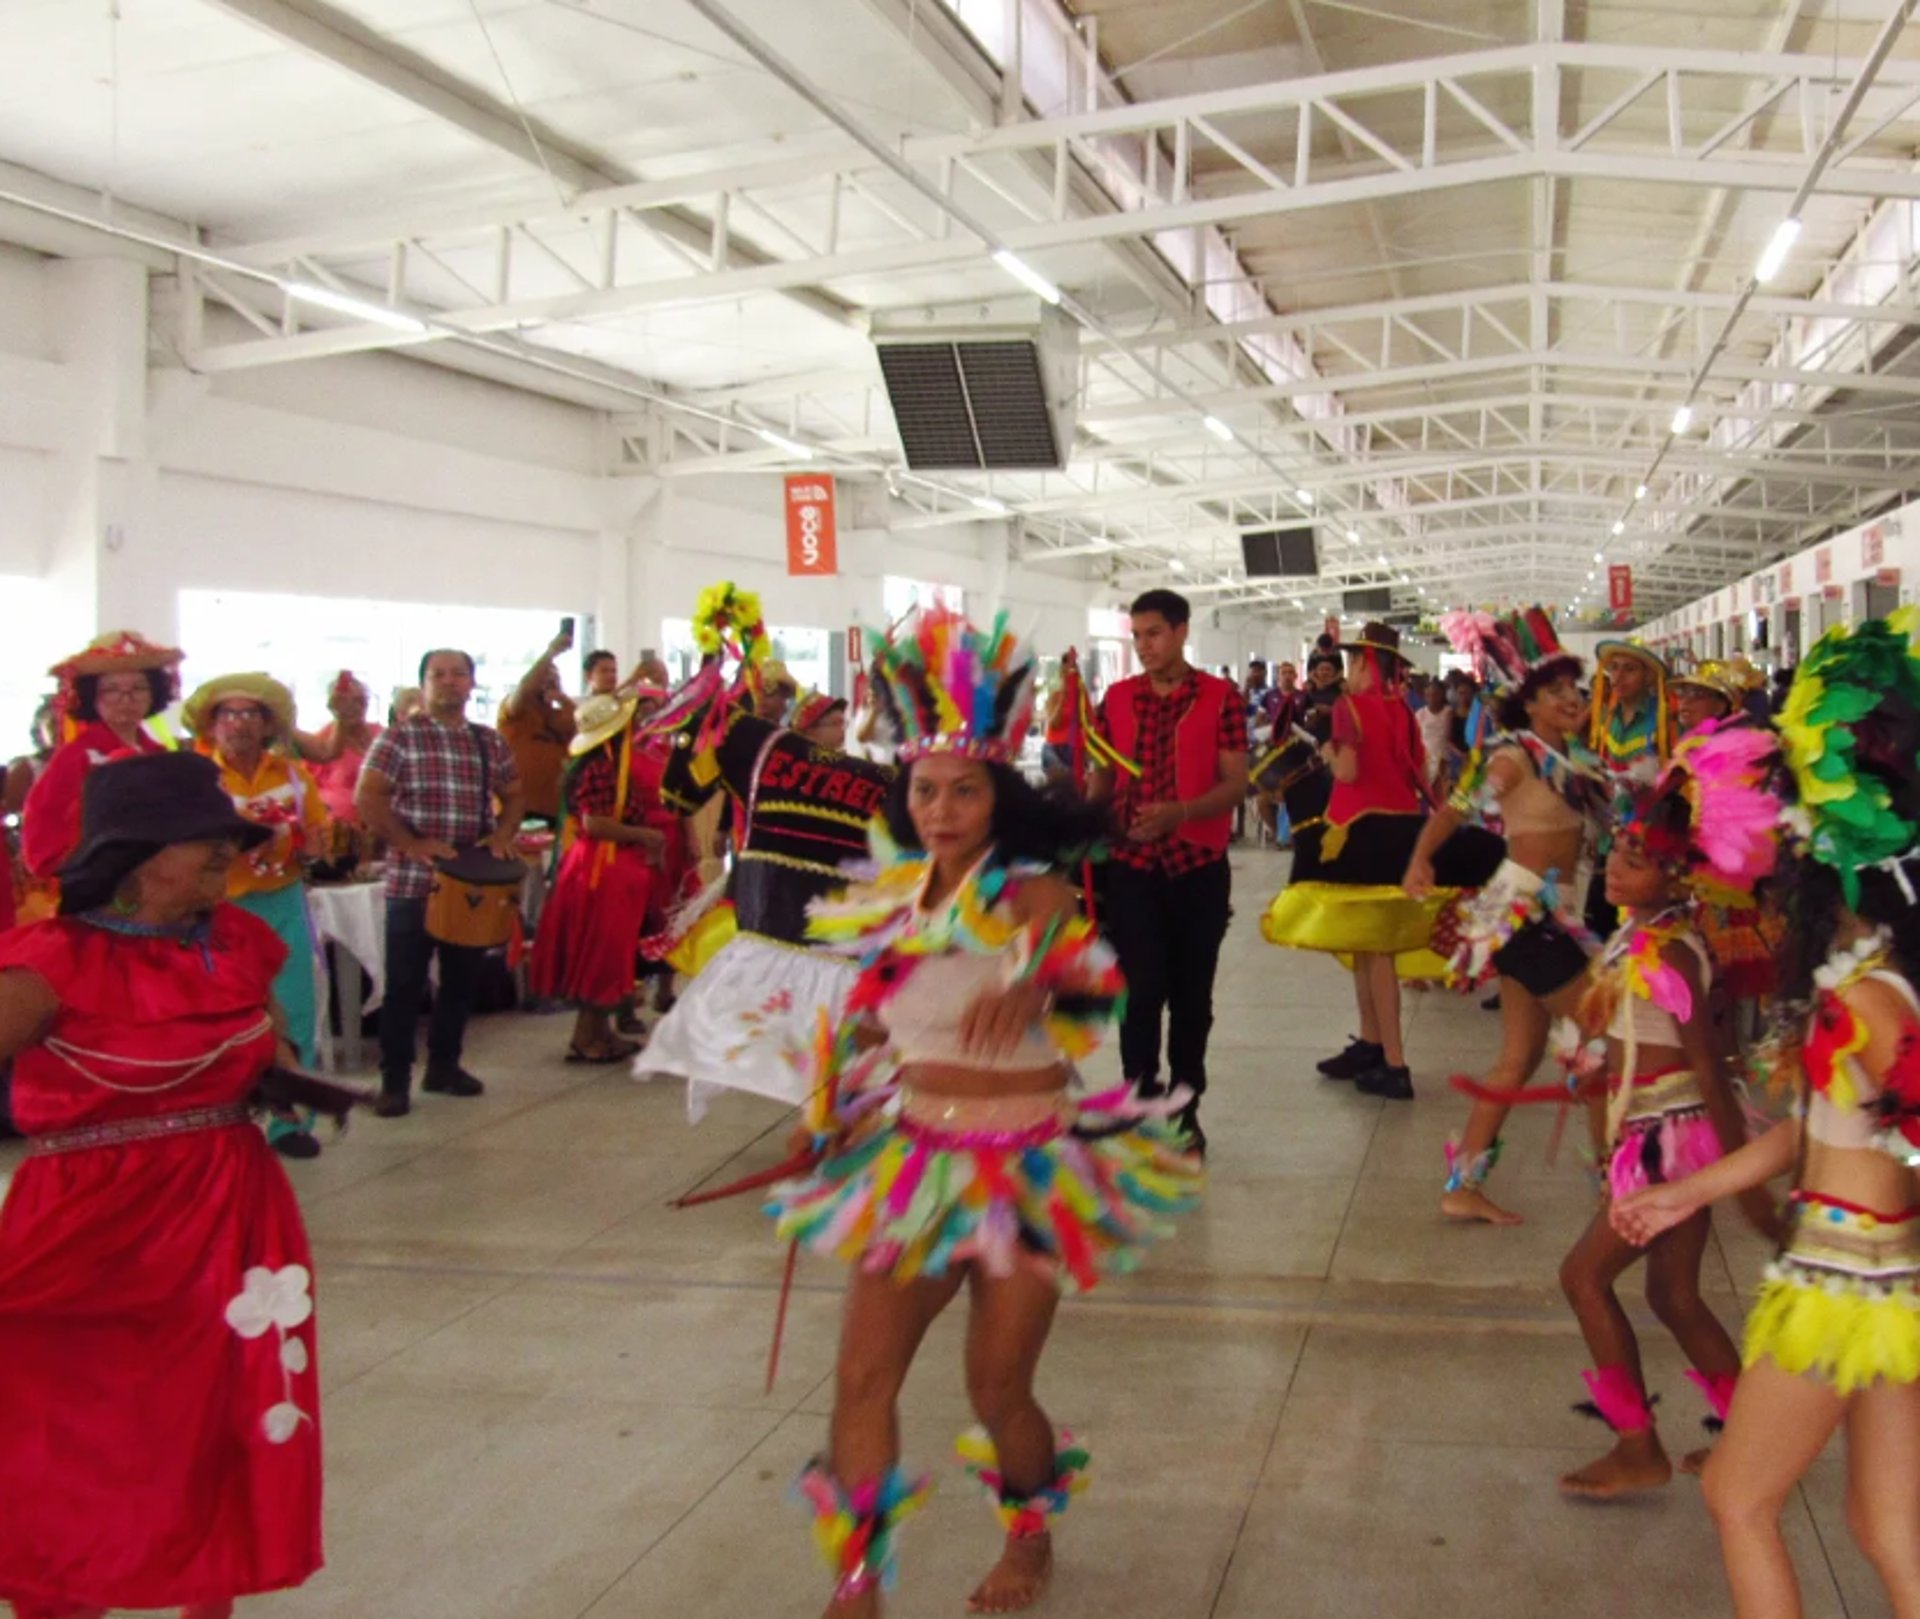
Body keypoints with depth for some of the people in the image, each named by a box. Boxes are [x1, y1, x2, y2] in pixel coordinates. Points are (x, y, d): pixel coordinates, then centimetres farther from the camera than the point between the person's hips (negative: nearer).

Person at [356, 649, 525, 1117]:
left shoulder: (490, 742, 11)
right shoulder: (399, 736, -4)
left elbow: (514, 795, 19)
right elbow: (367, 797, -10)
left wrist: (504, 833, -1)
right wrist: (410, 844, -19)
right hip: (412, 882, -5)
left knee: (462, 980, 13)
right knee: (404, 985, 0)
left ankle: (444, 1065, 27)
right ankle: (395, 1079, 8)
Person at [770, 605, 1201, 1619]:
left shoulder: (1028, 892, -13)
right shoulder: (892, 899, 2)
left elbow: (1091, 971, -33)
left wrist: (1036, 982, -55)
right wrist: (829, 1117, 22)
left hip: (1026, 1163, -4)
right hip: (915, 1154, 4)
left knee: (997, 1388, 5)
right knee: (863, 1379, -2)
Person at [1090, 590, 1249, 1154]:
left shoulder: (1220, 698, -3)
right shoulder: (1116, 698, 6)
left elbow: (1235, 785, -7)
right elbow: (1102, 779, 11)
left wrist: (1178, 812, -23)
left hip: (1200, 866, -1)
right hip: (1132, 865, 1)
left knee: (1191, 993, 8)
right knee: (1142, 988, -5)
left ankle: (1185, 1108, 21)